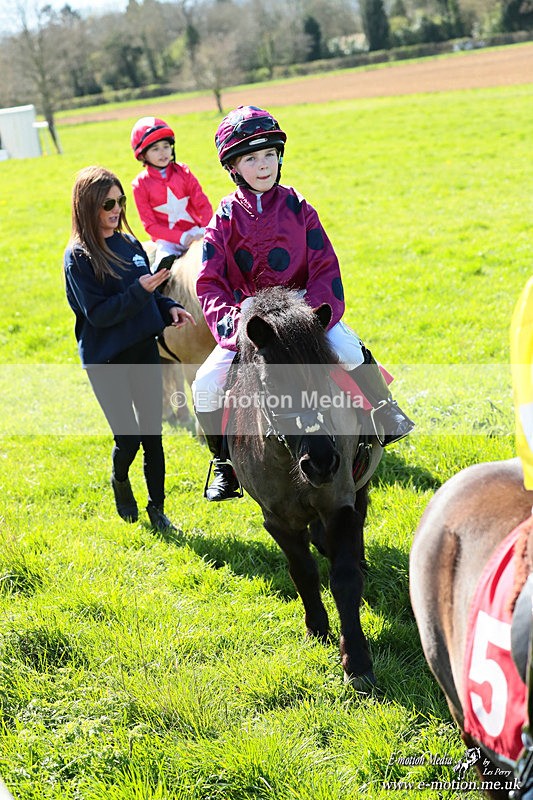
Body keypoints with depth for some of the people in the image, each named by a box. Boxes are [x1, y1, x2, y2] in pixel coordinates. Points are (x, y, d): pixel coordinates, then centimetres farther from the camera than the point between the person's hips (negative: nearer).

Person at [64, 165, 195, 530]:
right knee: (128, 438, -2)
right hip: (105, 359, -5)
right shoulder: (78, 257, -12)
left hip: (144, 349, 5)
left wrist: (169, 307, -3)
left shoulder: (130, 243, 6)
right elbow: (98, 313, -18)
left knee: (152, 432, 7)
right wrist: (140, 291, -25)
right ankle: (120, 480, 32)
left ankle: (158, 509, 19)